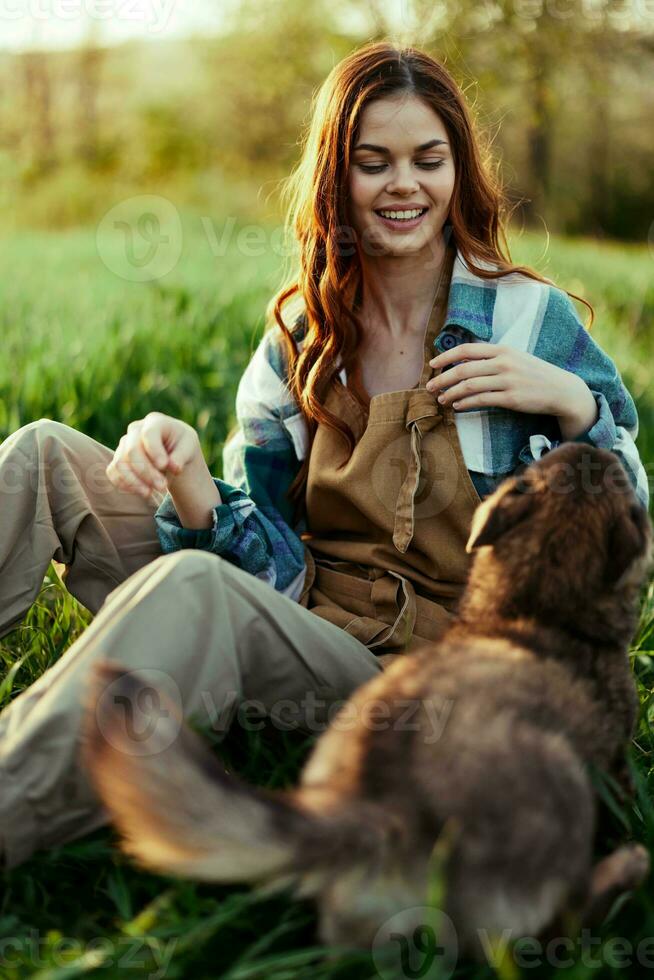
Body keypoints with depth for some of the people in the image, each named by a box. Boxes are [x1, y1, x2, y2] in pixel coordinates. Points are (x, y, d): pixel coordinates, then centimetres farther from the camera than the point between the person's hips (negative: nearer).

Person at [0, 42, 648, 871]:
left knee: (192, 587, -36)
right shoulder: (300, 334, 7)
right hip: (293, 610, 5)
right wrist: (188, 481, -21)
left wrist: (573, 404, -14)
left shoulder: (531, 320, -1)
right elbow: (266, 552, 1)